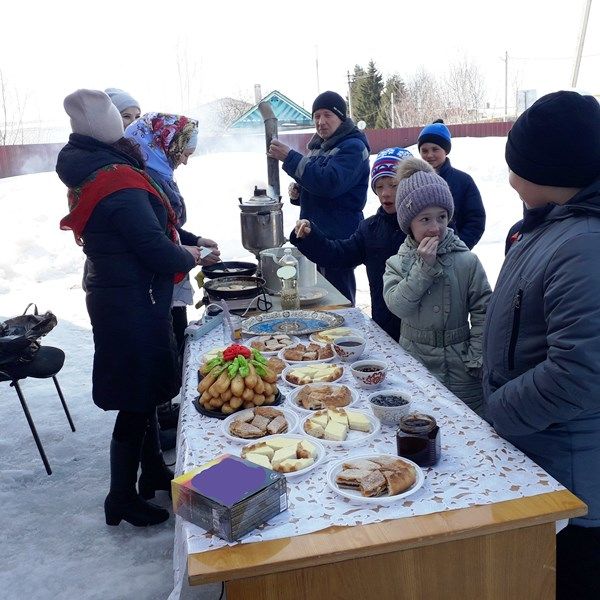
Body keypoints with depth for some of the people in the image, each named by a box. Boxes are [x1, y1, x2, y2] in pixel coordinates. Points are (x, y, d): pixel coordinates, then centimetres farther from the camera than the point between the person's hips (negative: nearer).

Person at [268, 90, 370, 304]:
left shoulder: (353, 147, -10)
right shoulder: (318, 146, 17)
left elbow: (330, 182, -26)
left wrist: (290, 158, -22)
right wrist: (296, 193, 3)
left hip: (338, 238, -8)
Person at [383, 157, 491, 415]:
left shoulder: (467, 262, -5)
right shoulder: (397, 264, 0)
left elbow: (482, 311, -4)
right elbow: (397, 304, -16)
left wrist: (476, 359, -8)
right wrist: (423, 266, -20)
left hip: (459, 367, -1)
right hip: (414, 364, 1)